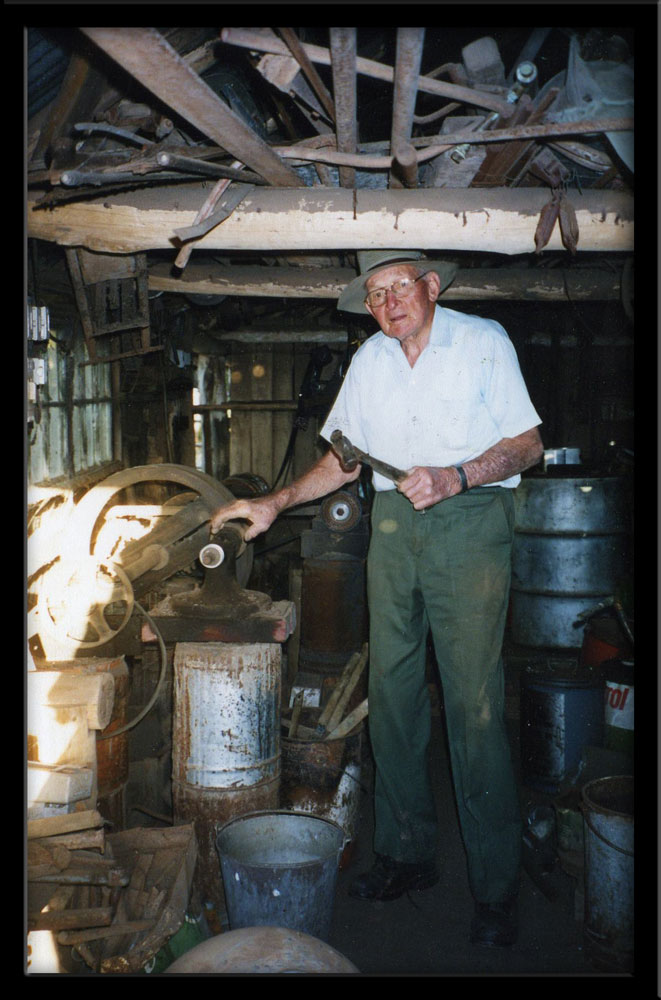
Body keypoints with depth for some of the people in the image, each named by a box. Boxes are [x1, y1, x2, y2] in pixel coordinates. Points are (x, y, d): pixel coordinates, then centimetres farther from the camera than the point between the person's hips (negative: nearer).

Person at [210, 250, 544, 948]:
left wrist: (454, 477, -17)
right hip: (392, 524, 5)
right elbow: (344, 460, 17)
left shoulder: (484, 341, 0)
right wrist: (274, 504, 10)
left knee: (473, 702, -7)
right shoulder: (369, 359, 14)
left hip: (470, 521, -5)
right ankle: (407, 854, 20)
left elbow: (528, 443, -2)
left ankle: (495, 887, 7)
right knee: (391, 691, 5)